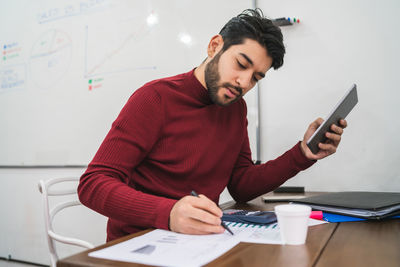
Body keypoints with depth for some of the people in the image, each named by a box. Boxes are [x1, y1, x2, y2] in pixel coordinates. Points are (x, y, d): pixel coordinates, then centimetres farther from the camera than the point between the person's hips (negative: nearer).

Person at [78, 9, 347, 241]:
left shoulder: (236, 108, 7)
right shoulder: (156, 98, -13)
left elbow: (241, 186, 8)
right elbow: (93, 184, -17)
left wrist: (302, 154, -4)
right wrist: (169, 213, -34)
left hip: (197, 243, 7)